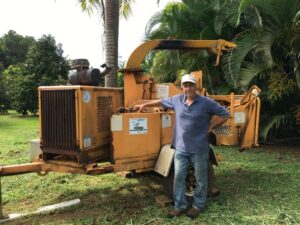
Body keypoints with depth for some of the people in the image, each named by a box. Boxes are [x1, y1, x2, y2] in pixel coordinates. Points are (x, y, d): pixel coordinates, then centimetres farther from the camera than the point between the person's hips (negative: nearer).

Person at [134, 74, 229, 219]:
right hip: (181, 148, 4)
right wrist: (144, 105, 26)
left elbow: (225, 115, -2)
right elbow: (161, 101, 20)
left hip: (199, 149, -3)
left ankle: (198, 206, 29)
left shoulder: (206, 102, -9)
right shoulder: (177, 100, 3)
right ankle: (180, 206, 25)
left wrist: (210, 127, -7)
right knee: (178, 177, 9)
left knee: (200, 179, 10)